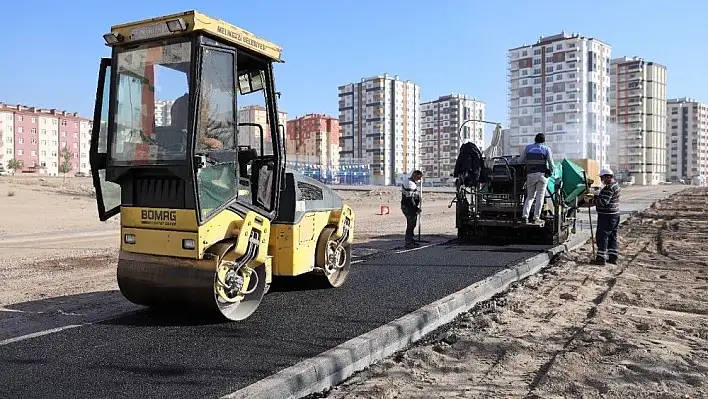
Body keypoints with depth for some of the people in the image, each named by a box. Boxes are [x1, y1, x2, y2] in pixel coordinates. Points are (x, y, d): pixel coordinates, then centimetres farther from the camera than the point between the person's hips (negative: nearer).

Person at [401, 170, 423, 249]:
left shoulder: (413, 183, 17)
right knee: (410, 224, -8)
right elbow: (409, 198, -24)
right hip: (408, 207, -11)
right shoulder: (409, 184, -19)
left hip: (411, 207, 11)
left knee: (412, 224, 18)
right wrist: (416, 209, -21)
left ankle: (411, 240, 28)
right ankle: (408, 243, -4)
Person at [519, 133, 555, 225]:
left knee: (530, 196, 10)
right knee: (540, 196, 2)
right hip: (542, 175, -2)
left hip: (530, 175, 2)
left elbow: (521, 161, 11)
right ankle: (536, 218, -4)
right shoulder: (546, 149, 7)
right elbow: (551, 164, 2)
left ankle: (524, 216, -6)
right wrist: (551, 171, 21)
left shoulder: (527, 148, 12)